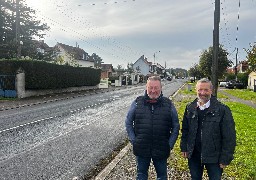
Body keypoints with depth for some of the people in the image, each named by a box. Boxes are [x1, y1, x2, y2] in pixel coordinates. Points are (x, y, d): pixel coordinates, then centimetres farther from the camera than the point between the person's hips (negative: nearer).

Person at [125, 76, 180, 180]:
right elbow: (128, 122, 4)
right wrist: (133, 140, -2)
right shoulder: (137, 103, -3)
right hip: (141, 149, 0)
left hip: (161, 150, 0)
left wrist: (170, 144, -2)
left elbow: (176, 126, 3)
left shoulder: (168, 104, -2)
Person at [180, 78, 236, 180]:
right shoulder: (190, 108, 0)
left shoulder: (222, 110, -13)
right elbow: (185, 130, 8)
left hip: (214, 156, -3)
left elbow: (229, 137, -12)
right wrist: (184, 148, 6)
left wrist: (225, 158, -11)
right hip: (193, 155, 4)